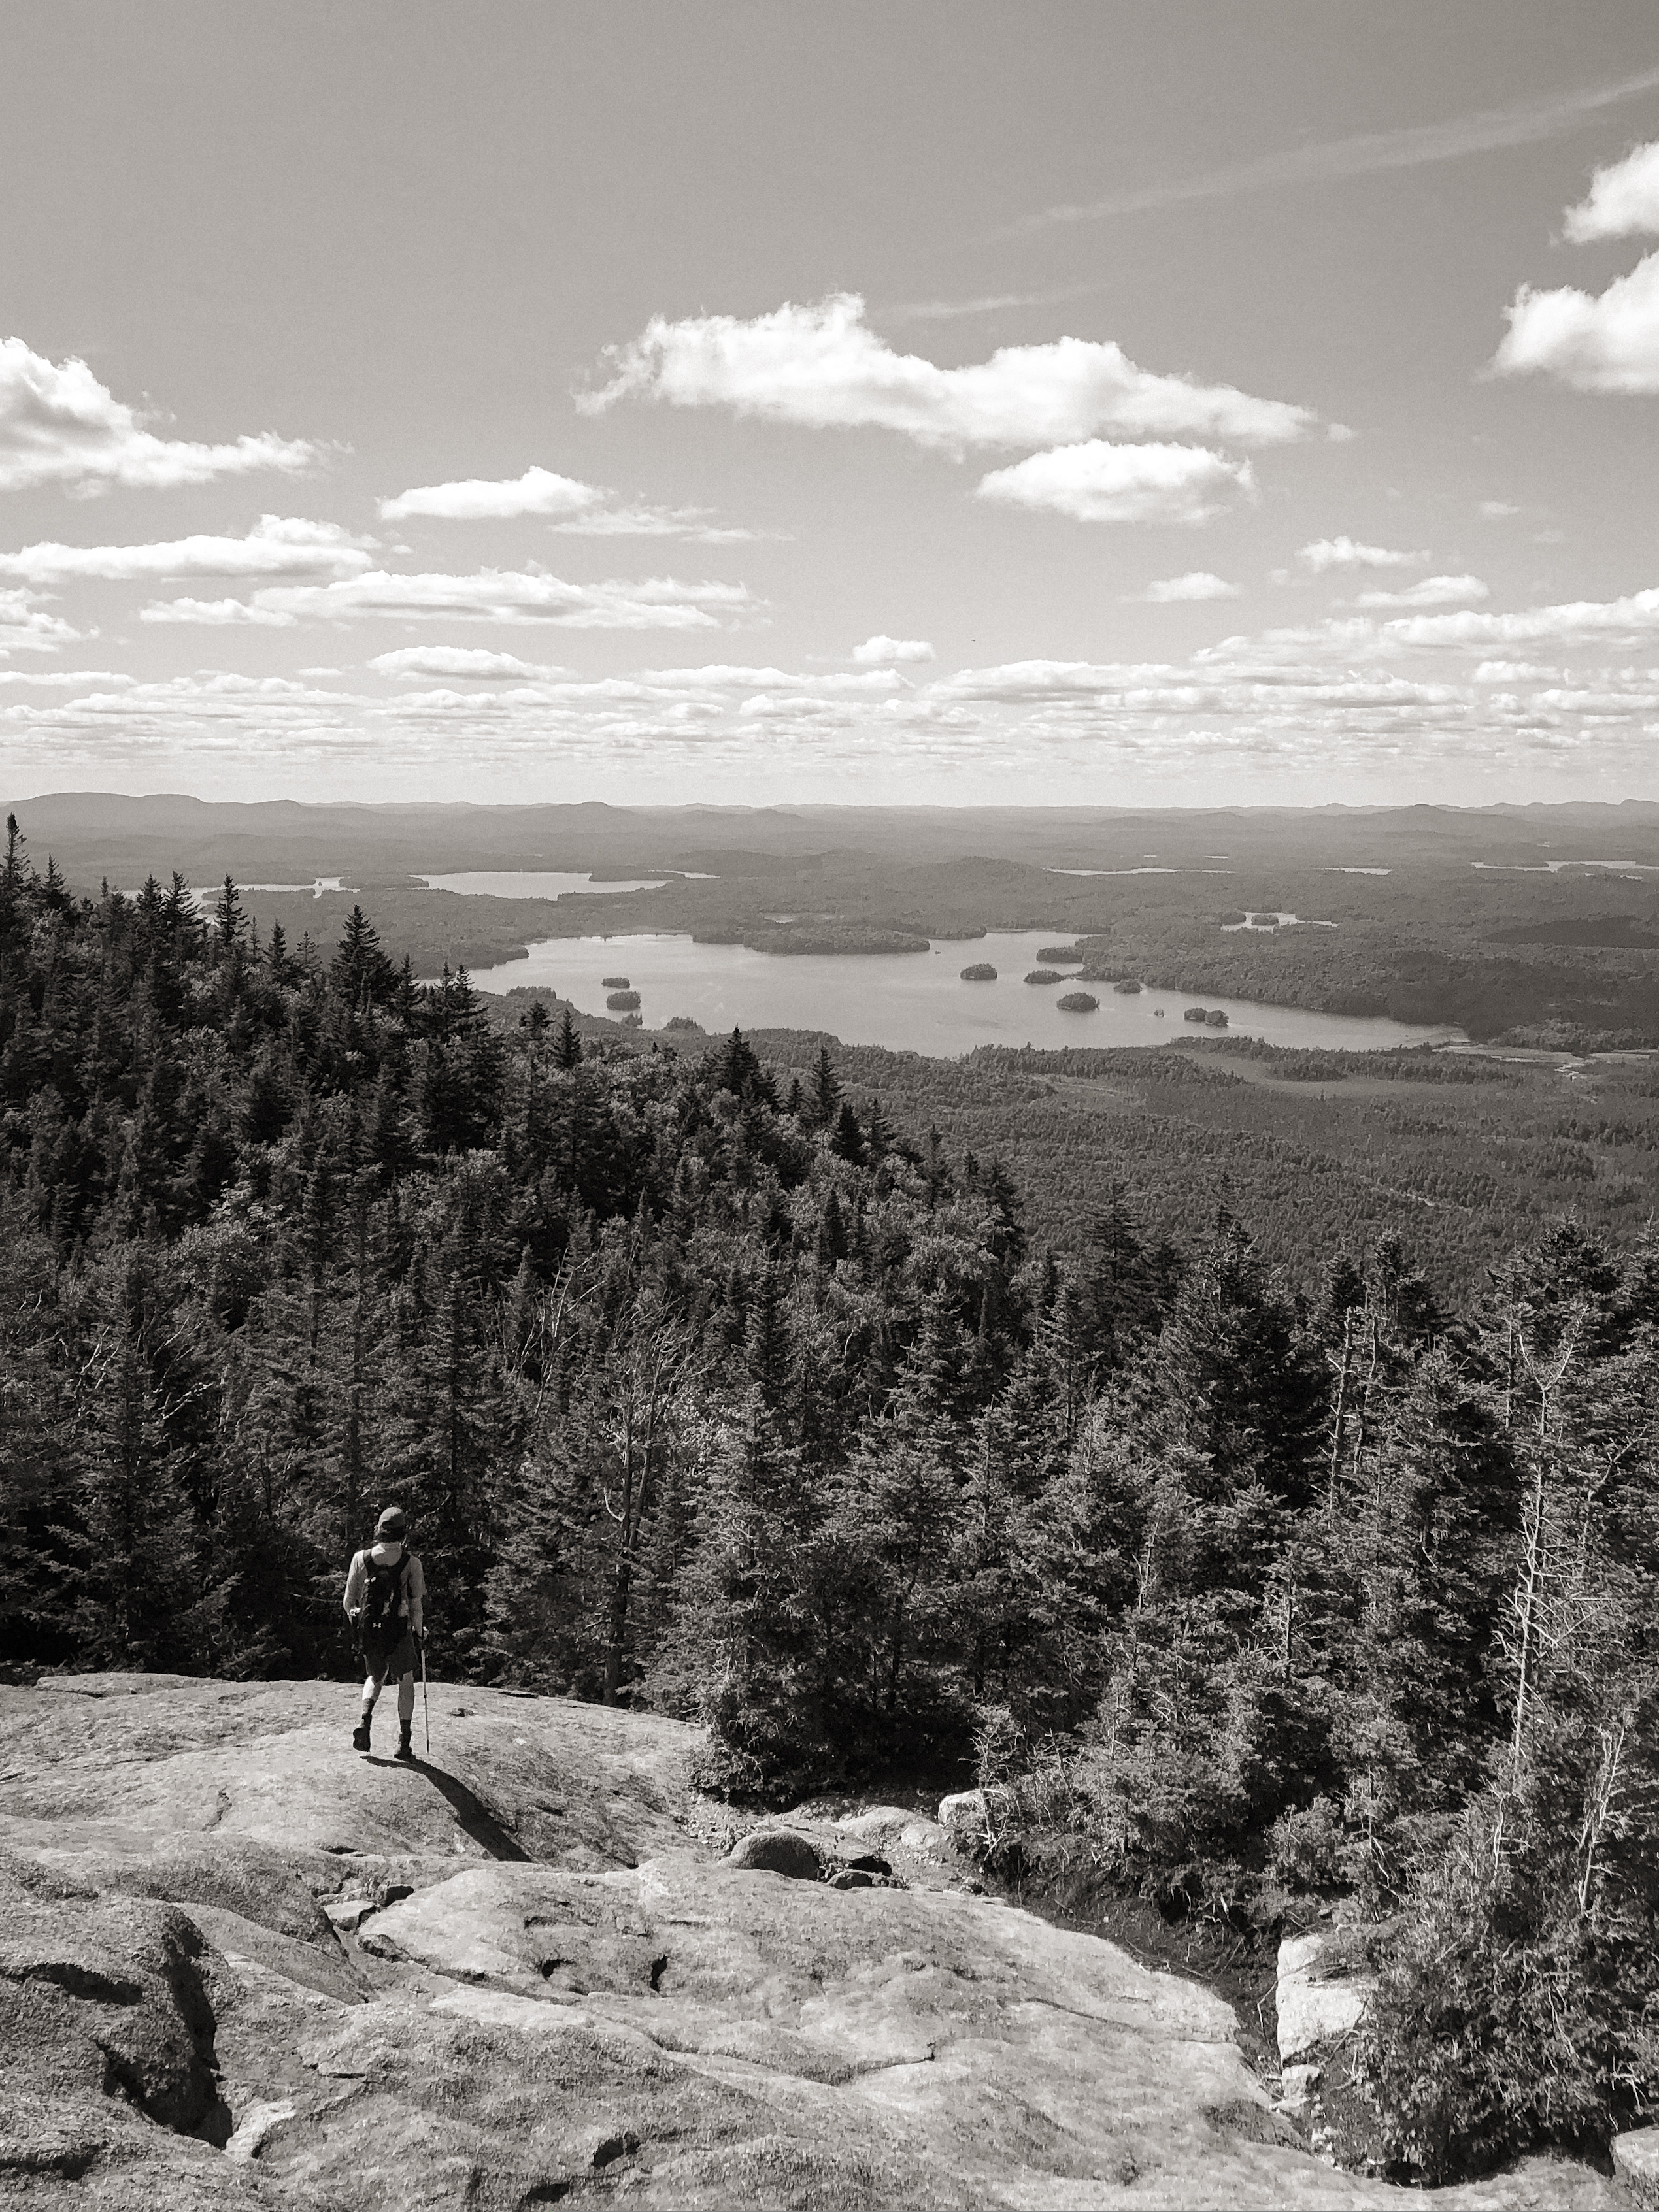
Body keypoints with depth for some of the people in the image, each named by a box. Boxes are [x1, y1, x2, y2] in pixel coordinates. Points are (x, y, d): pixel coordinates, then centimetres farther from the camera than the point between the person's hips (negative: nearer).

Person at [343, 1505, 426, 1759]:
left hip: (369, 1630, 2)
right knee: (406, 1681, 13)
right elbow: (418, 1603, -4)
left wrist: (355, 1620, 22)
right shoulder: (411, 1563, -8)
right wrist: (418, 1633, 9)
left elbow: (349, 1601, 3)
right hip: (399, 1630, -2)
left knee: (376, 1677, 24)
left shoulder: (361, 1559, -2)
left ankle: (365, 1720, -2)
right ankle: (404, 1742, 9)